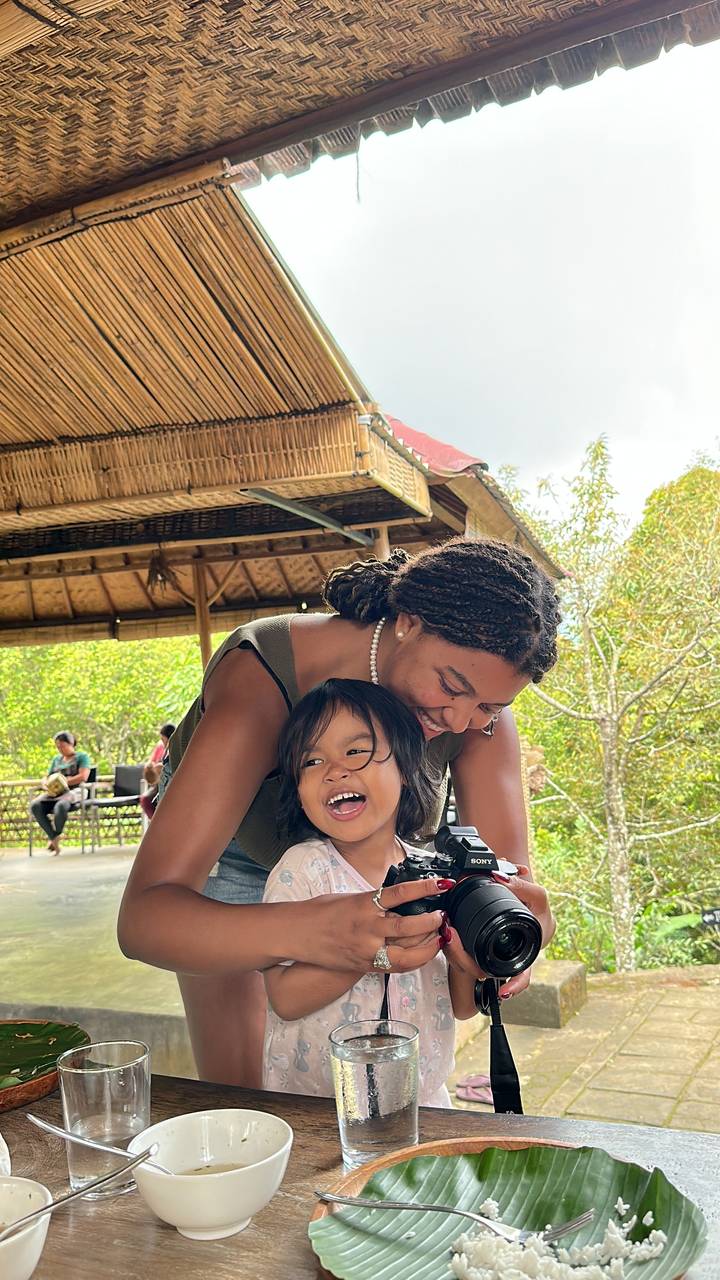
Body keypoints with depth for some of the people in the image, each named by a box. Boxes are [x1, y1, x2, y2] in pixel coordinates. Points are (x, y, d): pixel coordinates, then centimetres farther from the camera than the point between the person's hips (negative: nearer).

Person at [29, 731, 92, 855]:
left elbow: (83, 776, -6)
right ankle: (54, 839, -26)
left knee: (60, 806, -40)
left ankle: (55, 837, -16)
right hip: (55, 793, 5)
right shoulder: (56, 759, 27)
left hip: (73, 791, -5)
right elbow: (46, 777, 24)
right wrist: (46, 783, -2)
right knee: (35, 805, -28)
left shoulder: (82, 756, 9)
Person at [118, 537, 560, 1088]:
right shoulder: (262, 677, -42)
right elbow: (144, 918, -49)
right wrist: (308, 930, -67)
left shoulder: (482, 711, -28)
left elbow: (510, 875, -30)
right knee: (238, 1092, -2)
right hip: (234, 851, -3)